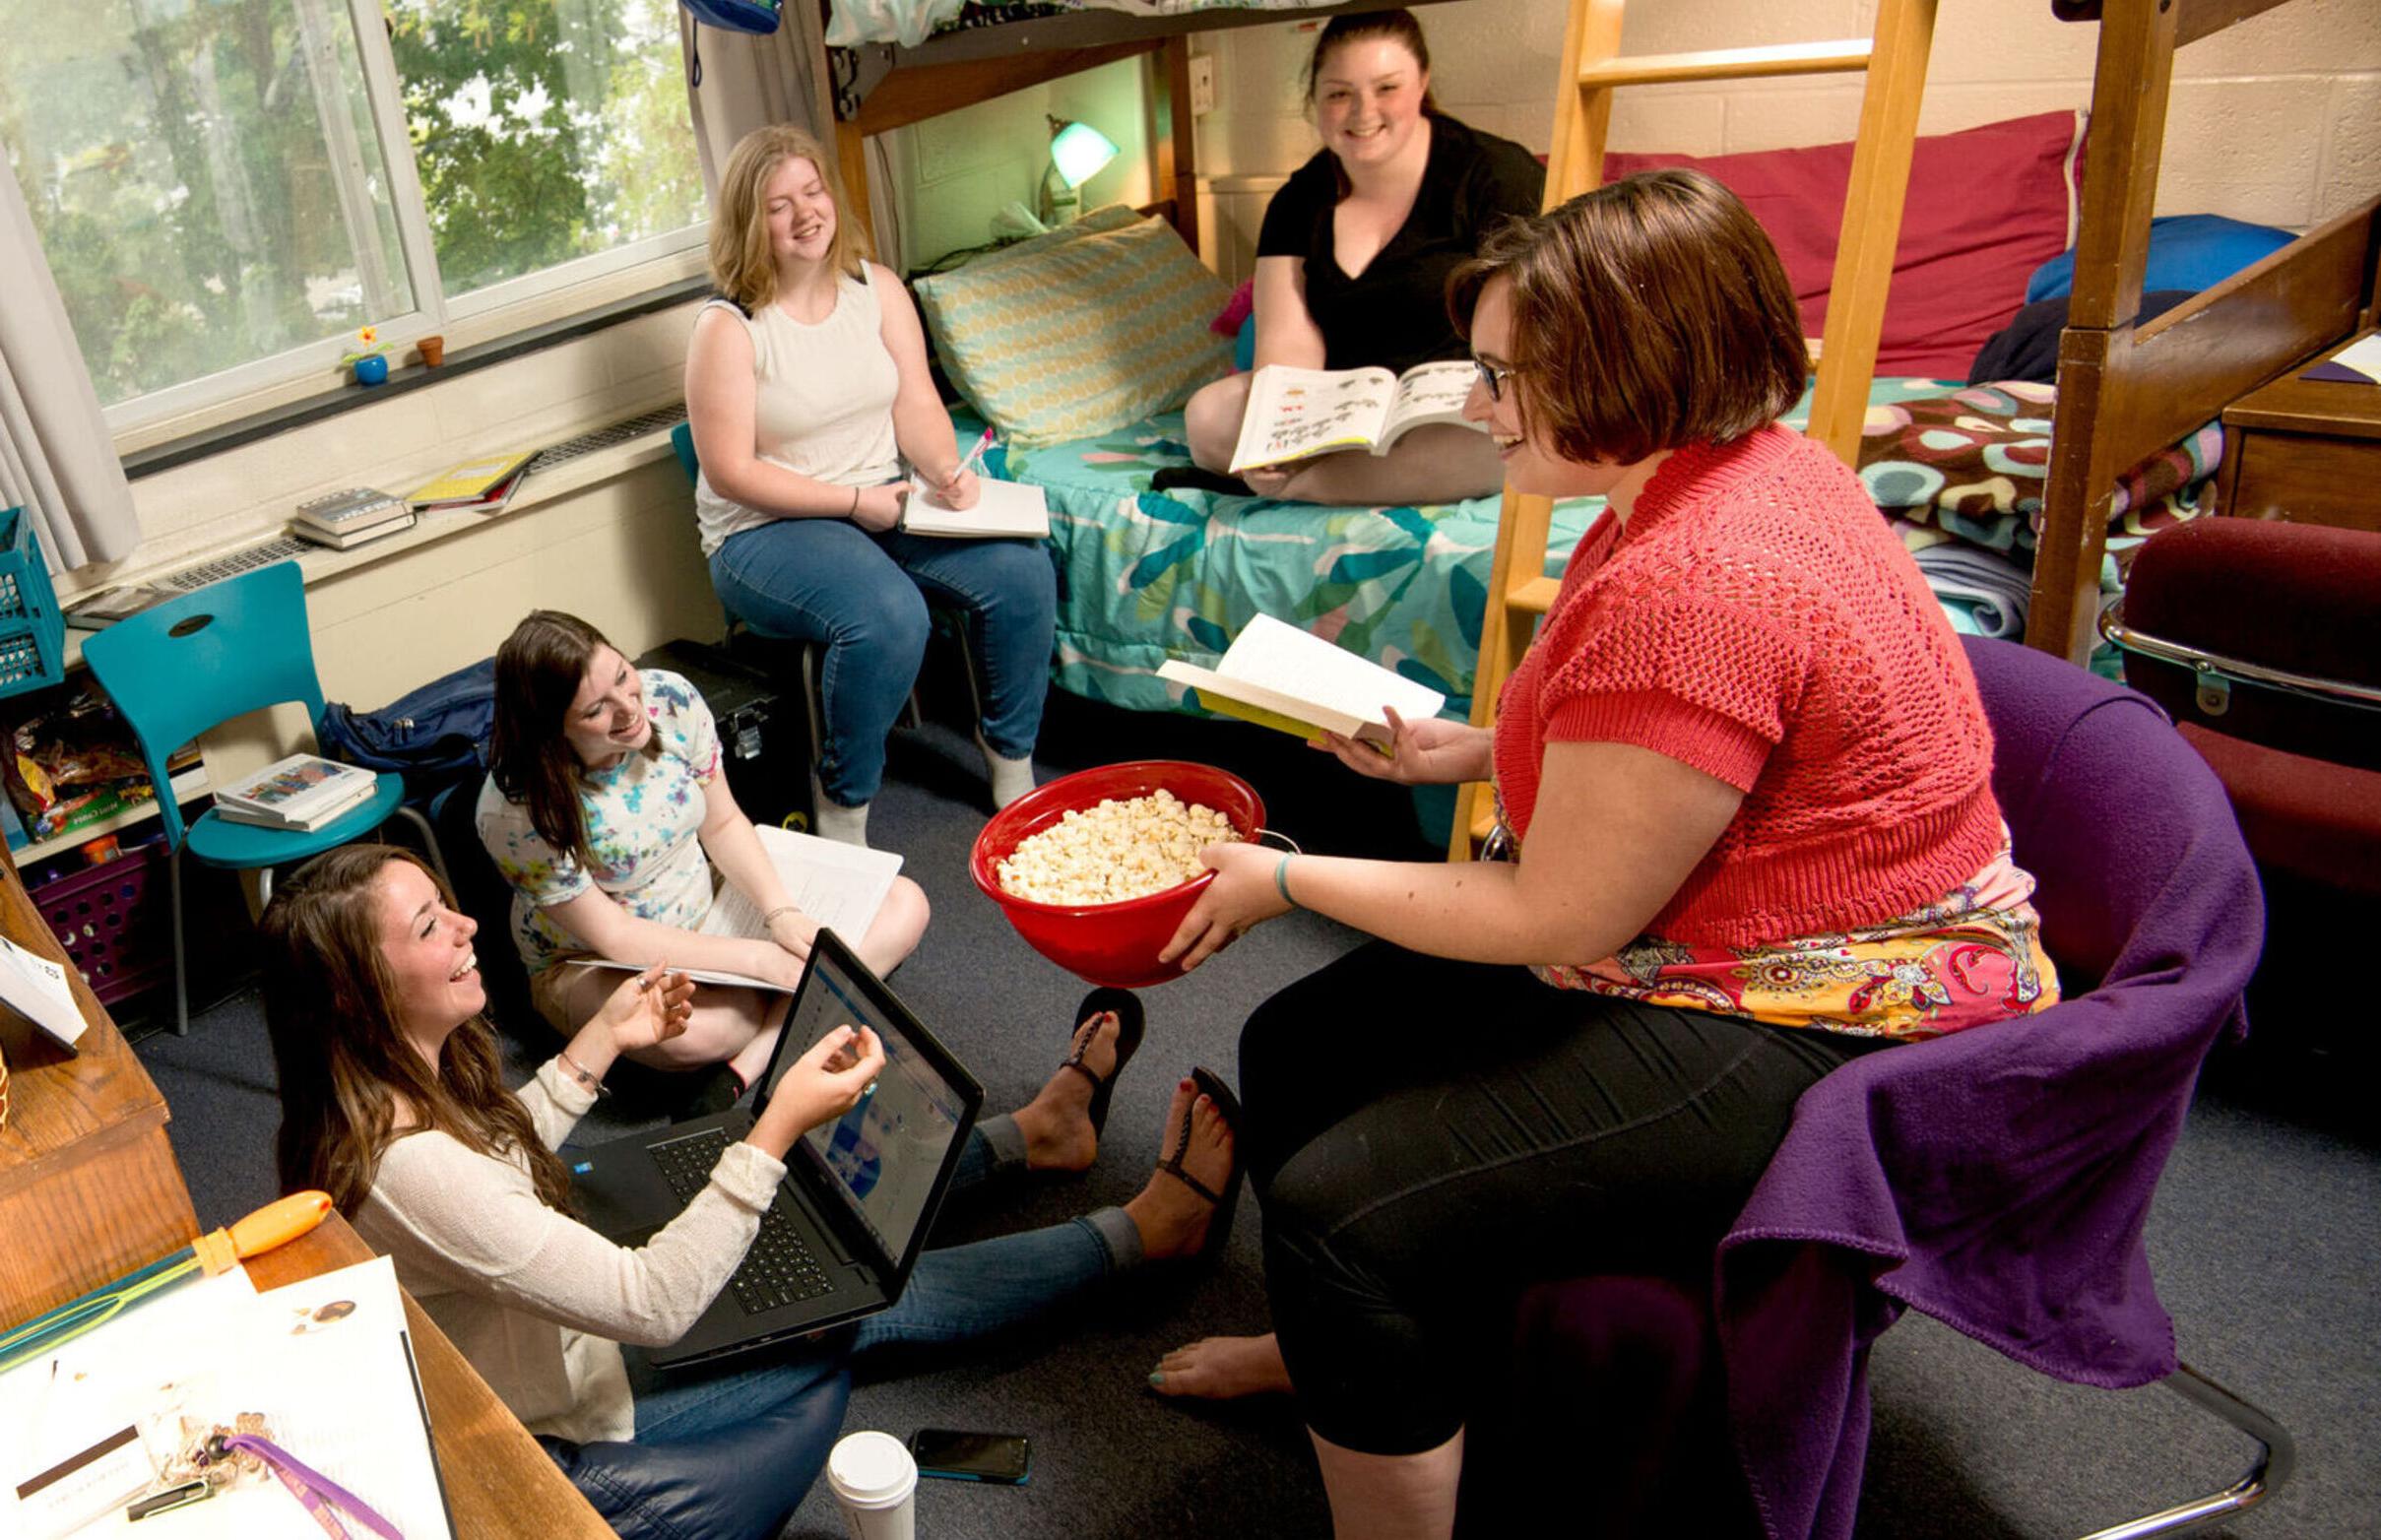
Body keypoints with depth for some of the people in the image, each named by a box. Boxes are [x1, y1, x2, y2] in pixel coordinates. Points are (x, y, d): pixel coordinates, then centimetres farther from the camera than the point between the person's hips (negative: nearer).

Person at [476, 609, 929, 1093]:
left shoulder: (672, 699, -17)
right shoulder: (516, 813, -28)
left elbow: (723, 823, -4)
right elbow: (613, 937, -23)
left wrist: (781, 913, -19)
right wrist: (759, 958, -28)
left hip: (710, 899, 6)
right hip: (591, 963, -6)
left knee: (904, 905, -8)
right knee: (690, 1032, -43)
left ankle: (757, 1058, -21)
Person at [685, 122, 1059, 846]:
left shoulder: (877, 290, 6)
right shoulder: (727, 329, -11)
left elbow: (916, 405, 2)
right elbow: (732, 473, -14)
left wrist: (948, 470, -19)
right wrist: (854, 501, -18)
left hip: (887, 503, 6)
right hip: (768, 530, -5)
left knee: (1022, 570, -17)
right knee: (888, 615, -34)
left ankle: (1010, 757, 3)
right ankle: (842, 806, -12)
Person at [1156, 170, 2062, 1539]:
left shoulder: (1694, 587, -29)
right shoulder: (1736, 467, 3)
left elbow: (1559, 920, -22)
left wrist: (1288, 882, -11)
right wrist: (1471, 748, 7)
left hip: (1811, 1042, -11)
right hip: (1694, 949, 11)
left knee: (1343, 1205, -19)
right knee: (1298, 1047, 13)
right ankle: (1344, 1340, 39)